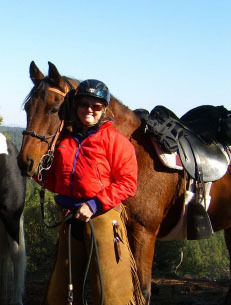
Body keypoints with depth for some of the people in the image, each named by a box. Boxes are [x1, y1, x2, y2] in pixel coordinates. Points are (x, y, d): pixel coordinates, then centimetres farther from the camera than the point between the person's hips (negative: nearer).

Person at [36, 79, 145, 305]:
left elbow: (127, 182, -12)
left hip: (103, 217, -6)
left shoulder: (113, 139, -5)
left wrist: (94, 205, -19)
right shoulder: (65, 138, 11)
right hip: (70, 216, 6)